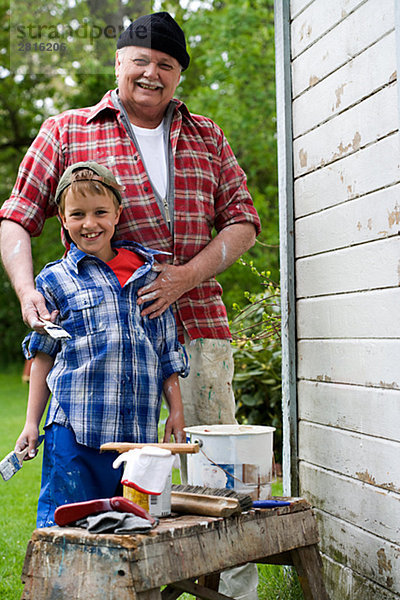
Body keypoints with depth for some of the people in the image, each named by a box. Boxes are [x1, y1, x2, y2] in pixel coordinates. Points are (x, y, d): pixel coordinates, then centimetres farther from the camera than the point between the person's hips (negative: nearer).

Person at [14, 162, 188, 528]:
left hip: (139, 427, 3)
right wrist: (32, 423, 6)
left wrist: (176, 409, 11)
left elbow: (168, 350, 16)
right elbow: (43, 356, 8)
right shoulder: (55, 280, 4)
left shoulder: (147, 272, 11)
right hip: (75, 427, -2)